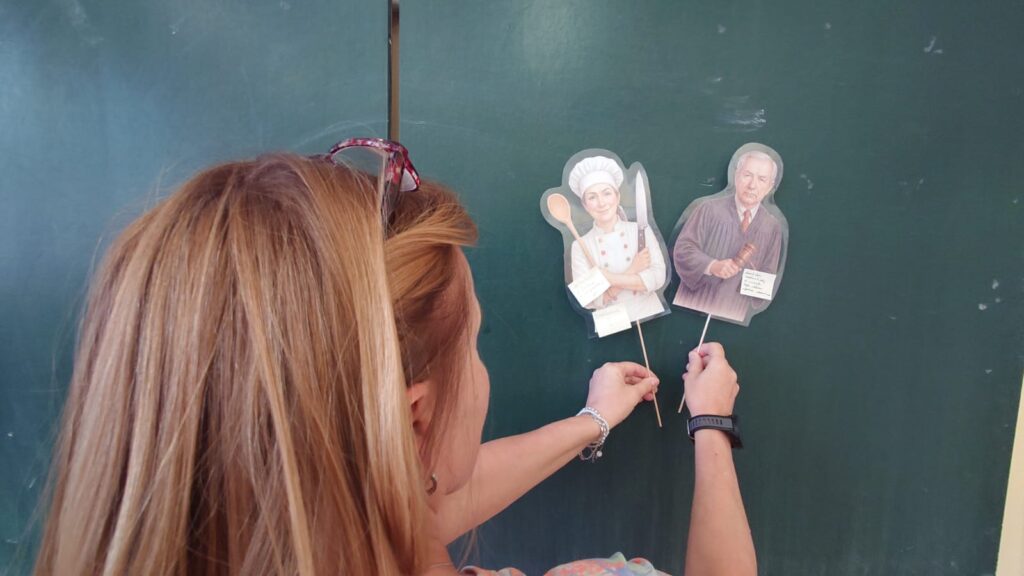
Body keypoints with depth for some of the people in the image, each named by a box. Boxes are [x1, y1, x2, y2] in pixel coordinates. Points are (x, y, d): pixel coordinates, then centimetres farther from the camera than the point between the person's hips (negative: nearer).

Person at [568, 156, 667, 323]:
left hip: (650, 316, 1)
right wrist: (631, 272, -10)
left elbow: (657, 277, -6)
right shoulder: (580, 246, 0)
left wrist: (609, 278, -13)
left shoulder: (641, 230, 3)